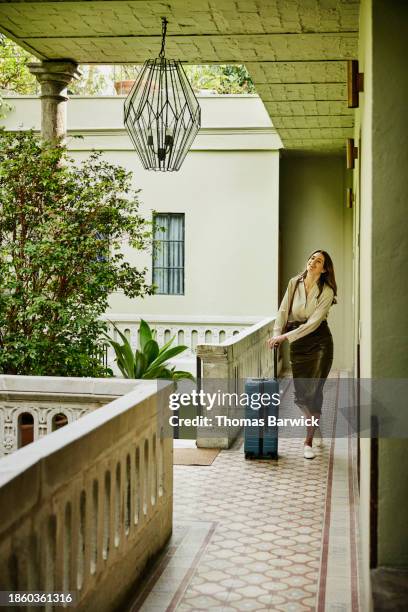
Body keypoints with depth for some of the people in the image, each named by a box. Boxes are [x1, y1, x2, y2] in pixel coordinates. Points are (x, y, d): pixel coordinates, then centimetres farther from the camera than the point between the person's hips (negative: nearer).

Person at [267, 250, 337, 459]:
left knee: (313, 392, -9)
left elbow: (313, 322, -17)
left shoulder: (326, 292, -10)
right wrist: (276, 335, -11)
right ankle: (316, 426, 32)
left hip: (319, 342, -3)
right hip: (298, 343, 4)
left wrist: (285, 336, -22)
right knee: (300, 394, 4)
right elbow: (283, 311, 3)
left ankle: (308, 442, 0)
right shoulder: (294, 283, 3)